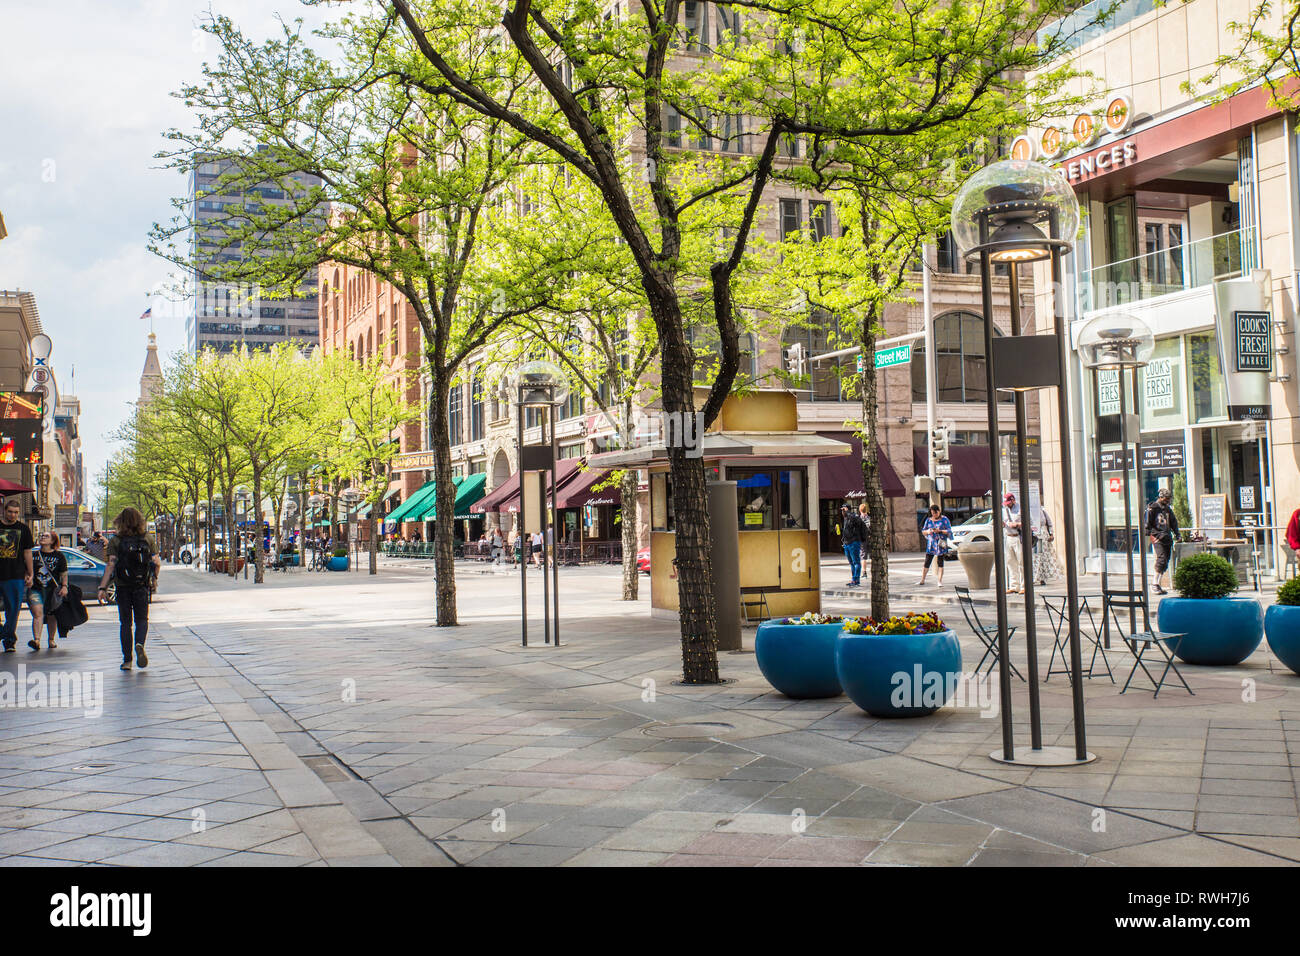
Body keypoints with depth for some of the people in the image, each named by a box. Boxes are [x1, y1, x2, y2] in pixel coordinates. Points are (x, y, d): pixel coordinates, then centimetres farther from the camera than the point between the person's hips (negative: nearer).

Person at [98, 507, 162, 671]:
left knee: (125, 622, 9)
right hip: (141, 587, 1)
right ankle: (140, 644, -17)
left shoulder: (115, 541, -5)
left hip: (123, 587, -1)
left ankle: (127, 659, 7)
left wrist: (103, 587, -9)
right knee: (142, 619, 12)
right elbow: (157, 563, -2)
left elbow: (111, 565, -11)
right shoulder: (147, 540, -1)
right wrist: (153, 578, 16)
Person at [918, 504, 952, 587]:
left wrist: (939, 531, -16)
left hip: (941, 543, -3)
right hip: (931, 544, 3)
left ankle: (940, 581, 1)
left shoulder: (944, 519, 1)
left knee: (940, 563, -2)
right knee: (927, 562, 1)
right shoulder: (928, 520, 10)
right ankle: (922, 580, 8)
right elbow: (923, 531, 14)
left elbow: (949, 531, -3)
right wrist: (927, 532, -8)